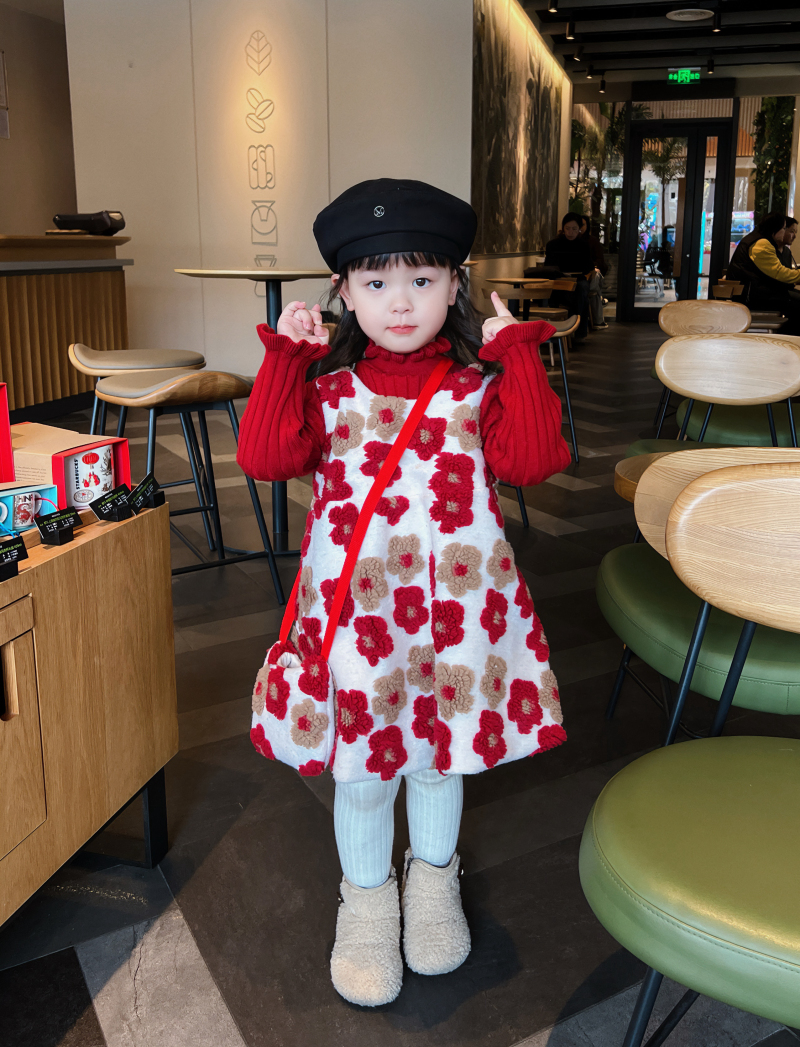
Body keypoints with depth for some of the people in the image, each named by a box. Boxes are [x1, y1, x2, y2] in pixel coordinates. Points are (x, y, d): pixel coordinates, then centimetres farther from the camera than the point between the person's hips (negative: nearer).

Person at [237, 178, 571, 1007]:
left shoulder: (479, 382, -1)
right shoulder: (327, 383, 0)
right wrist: (284, 358, -12)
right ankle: (366, 898, 41)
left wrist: (516, 354, -12)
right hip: (355, 602, 0)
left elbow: (531, 460, -14)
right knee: (363, 764, 14)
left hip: (457, 601, 1)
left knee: (442, 750, 20)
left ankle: (433, 880, 48)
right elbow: (265, 457, -11)